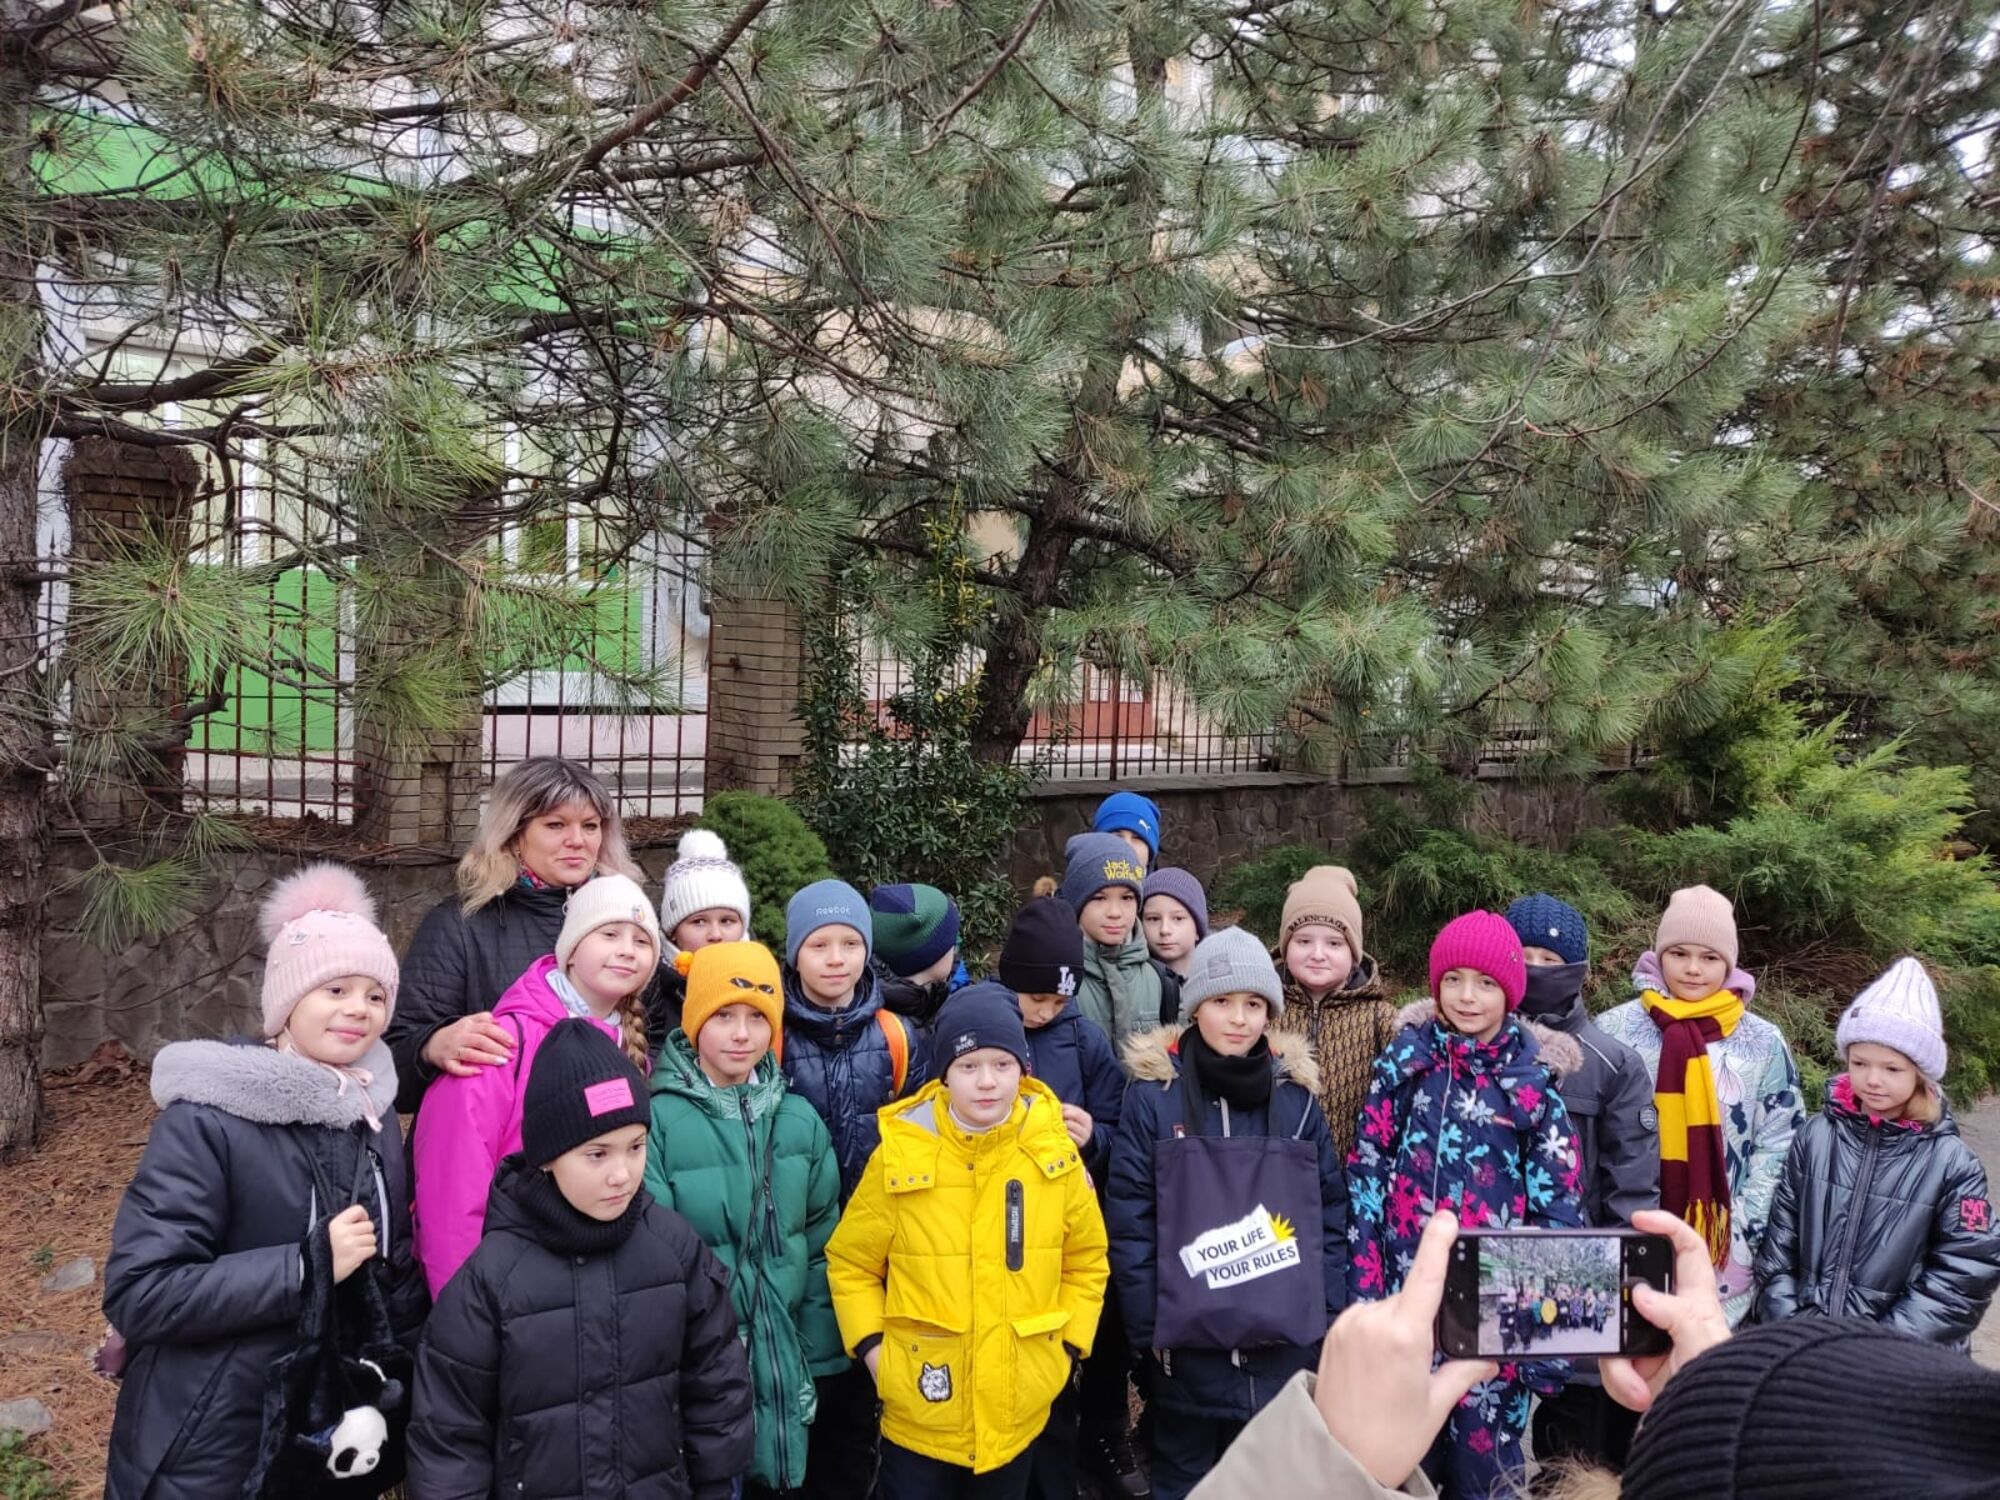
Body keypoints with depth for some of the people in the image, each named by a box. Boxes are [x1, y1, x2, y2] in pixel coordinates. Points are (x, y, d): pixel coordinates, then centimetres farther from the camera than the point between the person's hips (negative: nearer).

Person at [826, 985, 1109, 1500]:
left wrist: (1068, 1347, 1)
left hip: (1018, 1412, 2)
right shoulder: (900, 1153, -13)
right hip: (920, 1413, -2)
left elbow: (1086, 1260, 7)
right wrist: (871, 1348, -9)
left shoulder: (1054, 1151, -7)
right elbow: (851, 1264, -1)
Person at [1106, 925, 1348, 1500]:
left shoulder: (1296, 1096, 3)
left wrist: (1328, 1317, 2)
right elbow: (1130, 1223, -7)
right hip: (1186, 1351, -2)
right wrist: (1149, 1328, -9)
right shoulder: (1153, 1097, -7)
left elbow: (1332, 1215, 7)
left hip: (1286, 1349, 3)